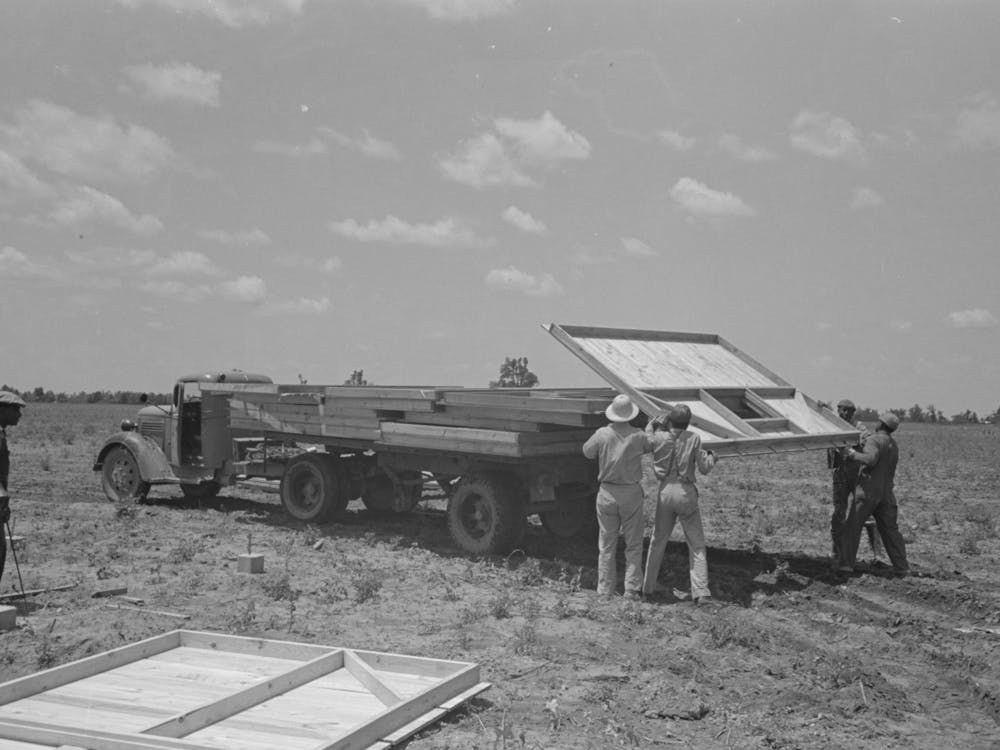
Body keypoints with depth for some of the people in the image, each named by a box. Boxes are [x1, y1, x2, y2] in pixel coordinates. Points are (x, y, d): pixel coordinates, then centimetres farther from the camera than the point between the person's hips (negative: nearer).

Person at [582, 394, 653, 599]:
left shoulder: (602, 434, -9)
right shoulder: (638, 436, -9)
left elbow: (587, 451, 7)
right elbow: (652, 446, 9)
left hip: (607, 493, 1)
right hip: (631, 493, -1)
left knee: (606, 545, 10)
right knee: (633, 544, 10)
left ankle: (605, 590, 13)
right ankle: (631, 589, 8)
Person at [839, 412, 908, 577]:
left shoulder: (874, 440, -10)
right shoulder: (893, 445, 17)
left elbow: (870, 459, -27)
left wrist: (853, 454, -16)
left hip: (868, 490, -7)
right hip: (886, 492, 7)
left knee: (853, 527, -1)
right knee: (890, 529, 10)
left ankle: (847, 564, -4)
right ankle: (901, 566, 9)